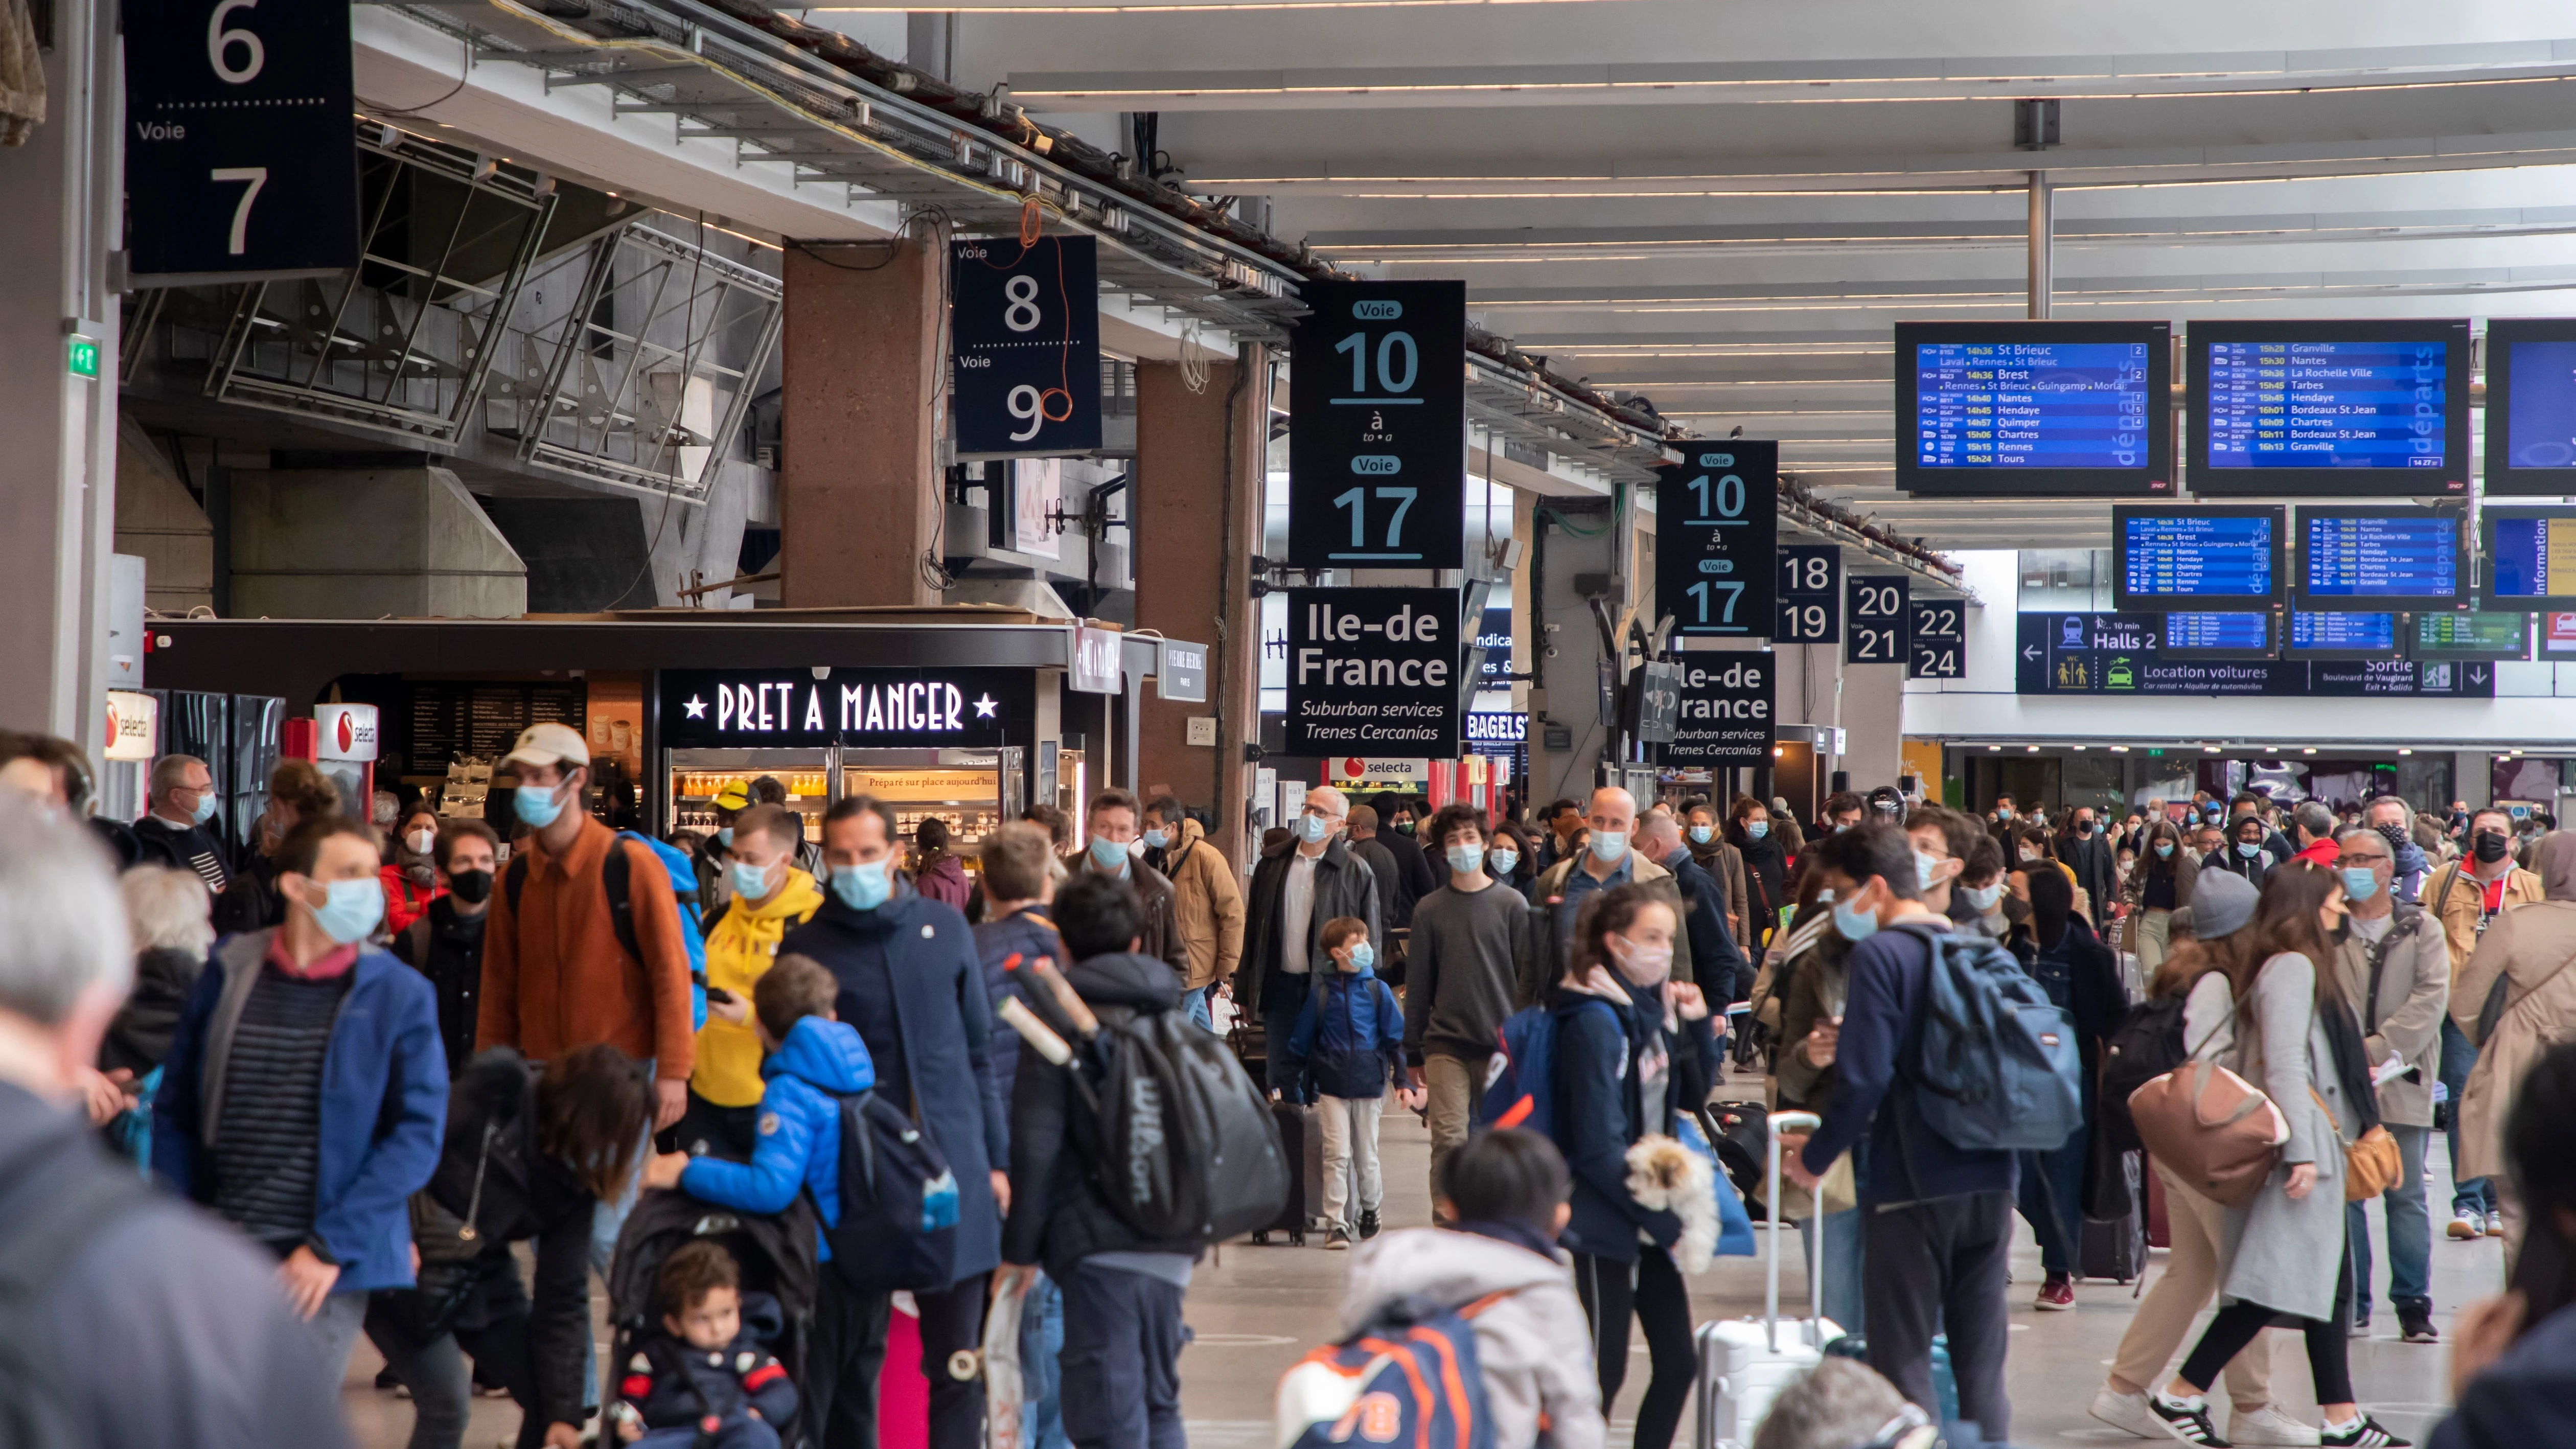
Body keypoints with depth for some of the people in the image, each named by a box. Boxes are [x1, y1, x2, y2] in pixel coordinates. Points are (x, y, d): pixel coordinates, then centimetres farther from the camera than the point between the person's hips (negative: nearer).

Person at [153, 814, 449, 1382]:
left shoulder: (399, 995, -1)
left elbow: (419, 1134, -5)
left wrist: (331, 1247, -12)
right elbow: (175, 1108, 11)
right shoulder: (229, 974, 5)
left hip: (329, 1267, -2)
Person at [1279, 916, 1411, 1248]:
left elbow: (1397, 1037, 7)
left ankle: (1370, 1209, 33)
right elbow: (1301, 1040, 8)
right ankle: (1336, 1223, -3)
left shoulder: (1377, 991, 3)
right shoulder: (1321, 993, 1)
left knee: (1366, 1155, 10)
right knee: (1336, 1153, -7)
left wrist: (1403, 1080, 2)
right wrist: (1291, 1080, 9)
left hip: (1369, 1084, 1)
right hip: (1332, 1086, -1)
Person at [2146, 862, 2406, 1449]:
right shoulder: (2292, 966, -12)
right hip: (2300, 1141, -10)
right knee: (2276, 1282, -11)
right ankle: (2182, 1394, -9)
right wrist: (2301, 1150, -22)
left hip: (2315, 1144, 10)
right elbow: (2283, 1066, -19)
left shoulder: (2300, 965, 17)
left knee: (2331, 1283, 8)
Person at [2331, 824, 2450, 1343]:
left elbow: (2430, 999, -4)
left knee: (2406, 1197, 0)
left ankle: (2414, 1305, 6)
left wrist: (2377, 1051, -13)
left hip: (2401, 1083, -1)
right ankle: (2350, 1303, 9)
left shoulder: (2422, 930, 6)